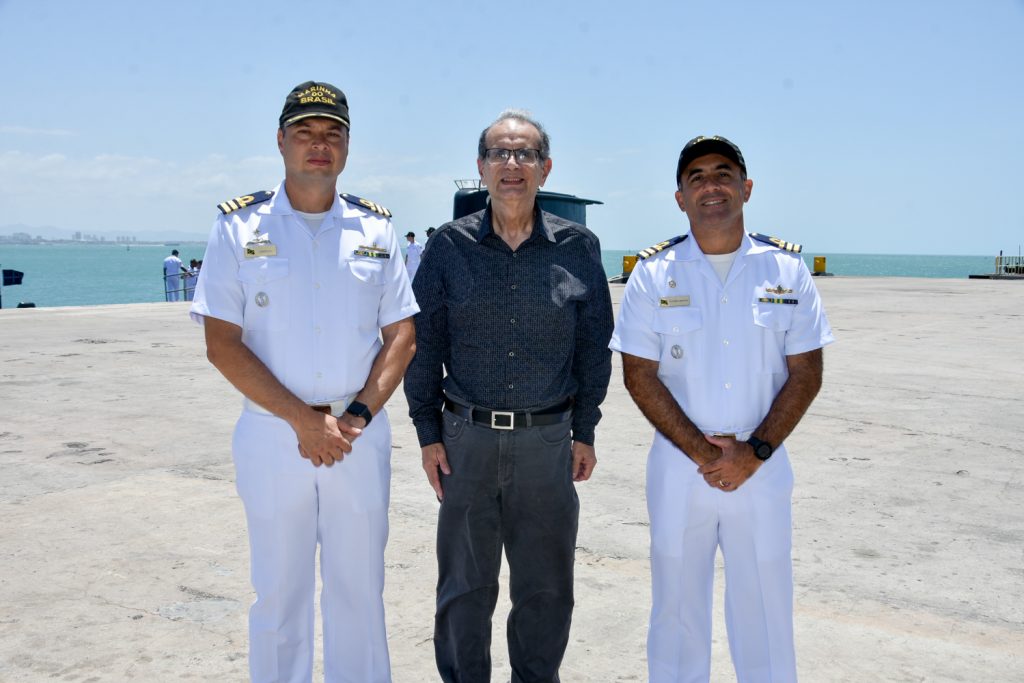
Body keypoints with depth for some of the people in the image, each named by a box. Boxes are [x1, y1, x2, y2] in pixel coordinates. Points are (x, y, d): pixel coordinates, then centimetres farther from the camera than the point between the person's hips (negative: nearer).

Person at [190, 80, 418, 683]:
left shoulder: (375, 228, 6)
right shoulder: (239, 226, -1)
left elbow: (402, 336, 4)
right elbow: (222, 344, -6)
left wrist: (355, 418, -9)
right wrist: (302, 419, -12)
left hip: (361, 433, 2)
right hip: (271, 435, -1)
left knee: (360, 587, 9)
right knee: (279, 589, 8)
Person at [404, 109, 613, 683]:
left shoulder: (578, 248, 1)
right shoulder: (450, 246, 0)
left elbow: (595, 348, 6)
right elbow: (422, 345, 4)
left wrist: (585, 432, 4)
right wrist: (428, 434, 1)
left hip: (547, 439, 0)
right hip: (467, 438, 0)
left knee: (546, 587, 12)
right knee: (464, 583, 11)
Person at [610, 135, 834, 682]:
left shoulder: (786, 268, 0)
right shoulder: (654, 272, -2)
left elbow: (806, 373, 0)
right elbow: (639, 375, -4)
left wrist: (752, 452, -10)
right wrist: (702, 452, -12)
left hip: (762, 467, 1)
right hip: (678, 465, 0)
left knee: (765, 605, 8)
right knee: (677, 601, 10)